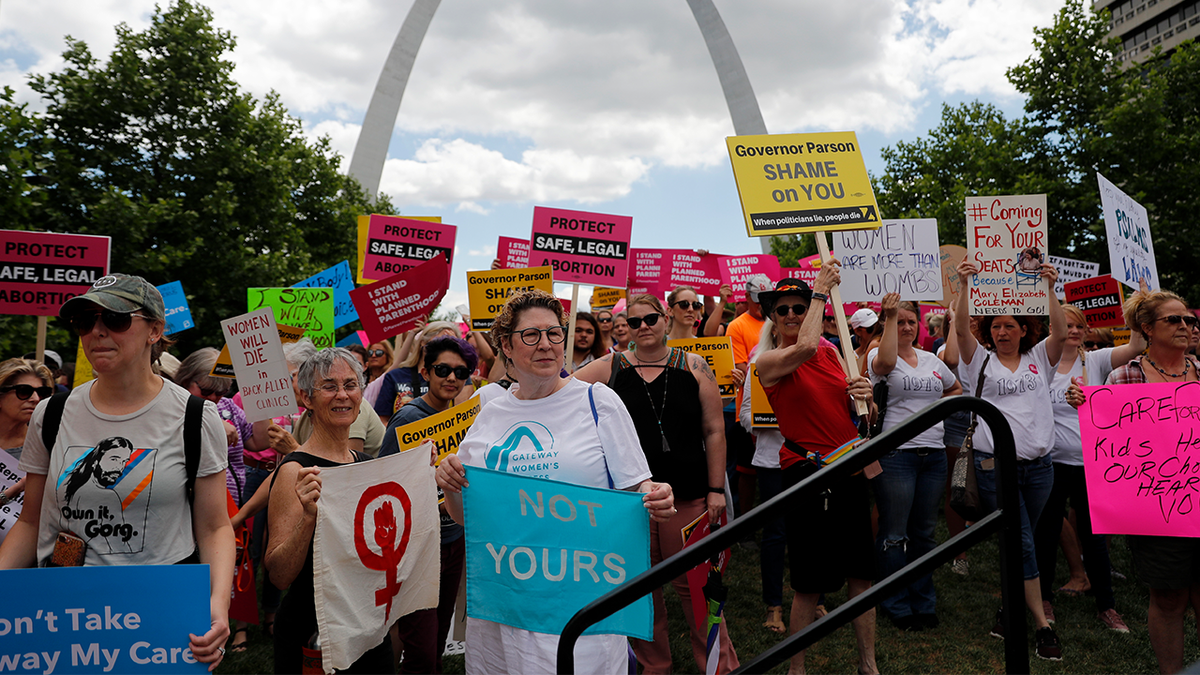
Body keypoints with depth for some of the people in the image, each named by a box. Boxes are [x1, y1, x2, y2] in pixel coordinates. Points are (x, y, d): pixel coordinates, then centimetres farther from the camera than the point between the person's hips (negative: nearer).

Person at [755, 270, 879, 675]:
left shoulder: (831, 352, 11)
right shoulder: (769, 361, -7)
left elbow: (852, 411, 19)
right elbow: (805, 348, -29)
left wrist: (864, 396, -5)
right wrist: (821, 288, -17)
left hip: (850, 471, 6)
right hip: (806, 475, -6)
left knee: (862, 576, 13)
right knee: (810, 585, 1)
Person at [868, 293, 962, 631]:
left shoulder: (931, 360, 14)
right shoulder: (878, 355, -3)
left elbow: (957, 389, 29)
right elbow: (886, 363, -29)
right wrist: (889, 317, -28)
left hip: (933, 454, 6)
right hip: (895, 454, -5)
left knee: (924, 532, 14)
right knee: (895, 535, 1)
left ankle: (924, 603, 27)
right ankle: (897, 607, 15)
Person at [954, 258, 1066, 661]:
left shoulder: (1039, 359, 11)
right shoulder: (981, 360, 4)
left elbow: (1060, 332, -6)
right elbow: (961, 327, -10)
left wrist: (1049, 289, -16)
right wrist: (965, 285, -21)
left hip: (1038, 464, 3)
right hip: (995, 463, -3)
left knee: (1019, 542, 11)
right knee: (1021, 542, -4)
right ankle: (1042, 625, 2)